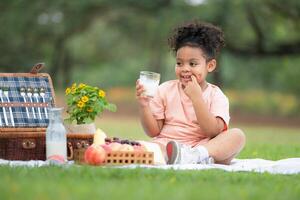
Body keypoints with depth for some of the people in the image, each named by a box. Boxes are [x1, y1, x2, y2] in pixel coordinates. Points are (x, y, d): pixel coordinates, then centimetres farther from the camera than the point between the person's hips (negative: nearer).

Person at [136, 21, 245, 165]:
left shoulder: (215, 96, 6)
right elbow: (153, 131, 7)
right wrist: (144, 106, -10)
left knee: (237, 135, -23)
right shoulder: (165, 90, 10)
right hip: (166, 146, 0)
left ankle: (196, 156, -45)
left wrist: (196, 97, -14)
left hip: (204, 146, 0)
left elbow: (213, 132, -11)